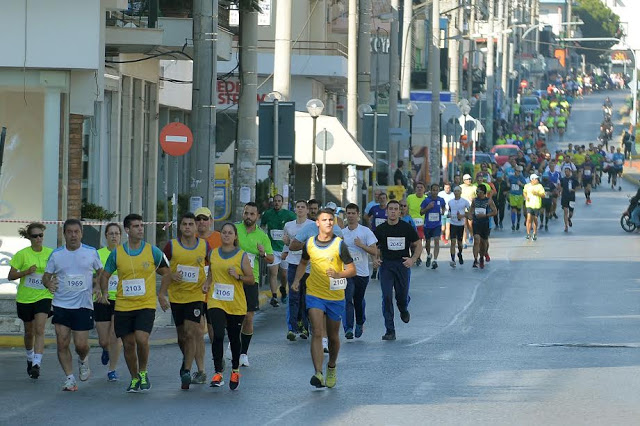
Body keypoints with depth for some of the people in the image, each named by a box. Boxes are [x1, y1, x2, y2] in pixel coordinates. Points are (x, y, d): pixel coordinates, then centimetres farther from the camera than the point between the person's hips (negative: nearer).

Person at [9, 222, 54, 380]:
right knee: (29, 332, 15)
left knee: (39, 330, -17)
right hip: (24, 298, 0)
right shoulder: (22, 254, -8)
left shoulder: (50, 253, -2)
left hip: (43, 297, 0)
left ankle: (36, 364, -22)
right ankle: (30, 359, 39)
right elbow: (11, 276, -6)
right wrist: (26, 272, -21)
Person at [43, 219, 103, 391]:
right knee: (62, 343, -5)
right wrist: (48, 283, -14)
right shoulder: (56, 254, 3)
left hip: (84, 305, -1)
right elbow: (46, 276, 9)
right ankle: (69, 378, 5)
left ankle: (83, 360, 29)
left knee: (81, 345, -6)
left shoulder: (91, 252, 2)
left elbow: (101, 272, 15)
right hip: (61, 305, 1)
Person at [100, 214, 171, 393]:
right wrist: (104, 294, 4)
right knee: (128, 344, 5)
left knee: (141, 339, -19)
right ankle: (134, 378, 24)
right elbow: (105, 276, 15)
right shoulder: (116, 253, 2)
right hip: (123, 306, 2)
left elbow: (166, 272, 11)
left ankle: (143, 373, 4)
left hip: (146, 305, -2)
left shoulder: (153, 251, -1)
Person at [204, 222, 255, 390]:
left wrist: (238, 276, -16)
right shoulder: (213, 254, 7)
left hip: (236, 304, -1)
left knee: (234, 338, 11)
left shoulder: (242, 256, -2)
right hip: (216, 302, 1)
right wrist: (207, 283, 4)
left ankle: (235, 371, 32)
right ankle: (218, 373, -15)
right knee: (218, 335, -16)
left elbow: (252, 280, 1)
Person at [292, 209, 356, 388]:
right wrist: (297, 279, 6)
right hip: (314, 294, 0)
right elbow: (303, 262, 22)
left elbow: (352, 269, -5)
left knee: (333, 336, 12)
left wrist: (339, 274, -24)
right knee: (317, 333, -16)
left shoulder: (339, 244, -6)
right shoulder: (309, 243, 2)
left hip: (335, 296, 0)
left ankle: (331, 368, 38)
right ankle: (318, 374, -24)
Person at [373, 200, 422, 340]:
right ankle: (390, 331, -5)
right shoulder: (380, 229, 3)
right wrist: (375, 259, -7)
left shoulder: (407, 228, 0)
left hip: (403, 265, 0)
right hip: (386, 265, 0)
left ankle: (404, 311, 40)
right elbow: (374, 248, 13)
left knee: (402, 296, 1)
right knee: (387, 297, -8)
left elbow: (418, 245, 5)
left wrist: (413, 259, -12)